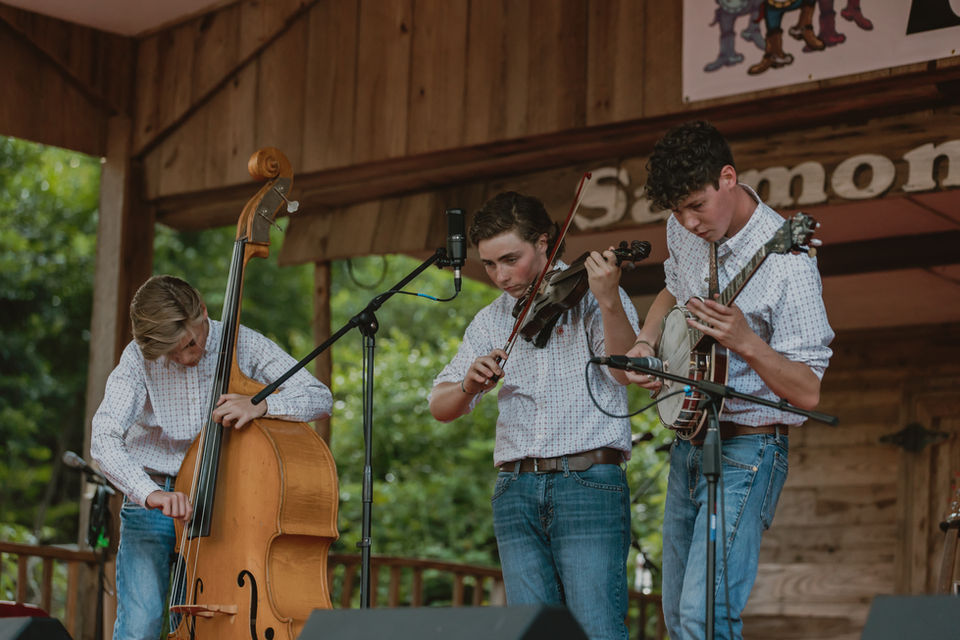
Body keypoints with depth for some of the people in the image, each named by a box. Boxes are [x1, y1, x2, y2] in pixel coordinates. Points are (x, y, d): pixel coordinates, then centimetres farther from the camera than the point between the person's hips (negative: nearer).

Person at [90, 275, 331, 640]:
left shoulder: (241, 345, -6)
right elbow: (103, 440, -21)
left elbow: (319, 398, -9)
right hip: (153, 502, -1)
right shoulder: (139, 359, -10)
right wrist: (150, 494, -38)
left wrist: (261, 405, -29)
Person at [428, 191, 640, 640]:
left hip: (589, 483, -4)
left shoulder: (590, 295, 4)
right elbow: (440, 406, 12)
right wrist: (470, 385, -10)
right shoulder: (491, 321, 17)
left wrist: (609, 301, -29)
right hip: (517, 491, 4)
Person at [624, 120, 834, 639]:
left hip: (746, 452, -8)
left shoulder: (787, 263, -21)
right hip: (688, 439, 8)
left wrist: (745, 343, -35)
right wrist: (645, 343, 6)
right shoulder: (684, 231, 1)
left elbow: (807, 392, -20)